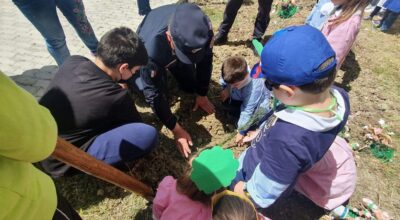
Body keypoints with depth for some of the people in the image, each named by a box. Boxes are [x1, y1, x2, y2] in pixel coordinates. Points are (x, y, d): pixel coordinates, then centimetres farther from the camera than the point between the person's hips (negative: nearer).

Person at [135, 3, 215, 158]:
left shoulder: (201, 29, -37)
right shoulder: (151, 50, -47)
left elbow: (205, 59, -18)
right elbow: (154, 95, -36)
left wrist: (201, 94, -9)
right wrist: (176, 130, -30)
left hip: (174, 53, 3)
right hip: (155, 57, -2)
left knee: (190, 86, 1)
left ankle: (172, 68, 27)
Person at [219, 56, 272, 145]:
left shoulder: (253, 89, -43)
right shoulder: (233, 77, -29)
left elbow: (247, 111, -36)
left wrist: (241, 131, -27)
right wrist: (226, 89, -26)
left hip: (260, 100, -6)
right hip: (242, 97, 6)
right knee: (226, 101, -14)